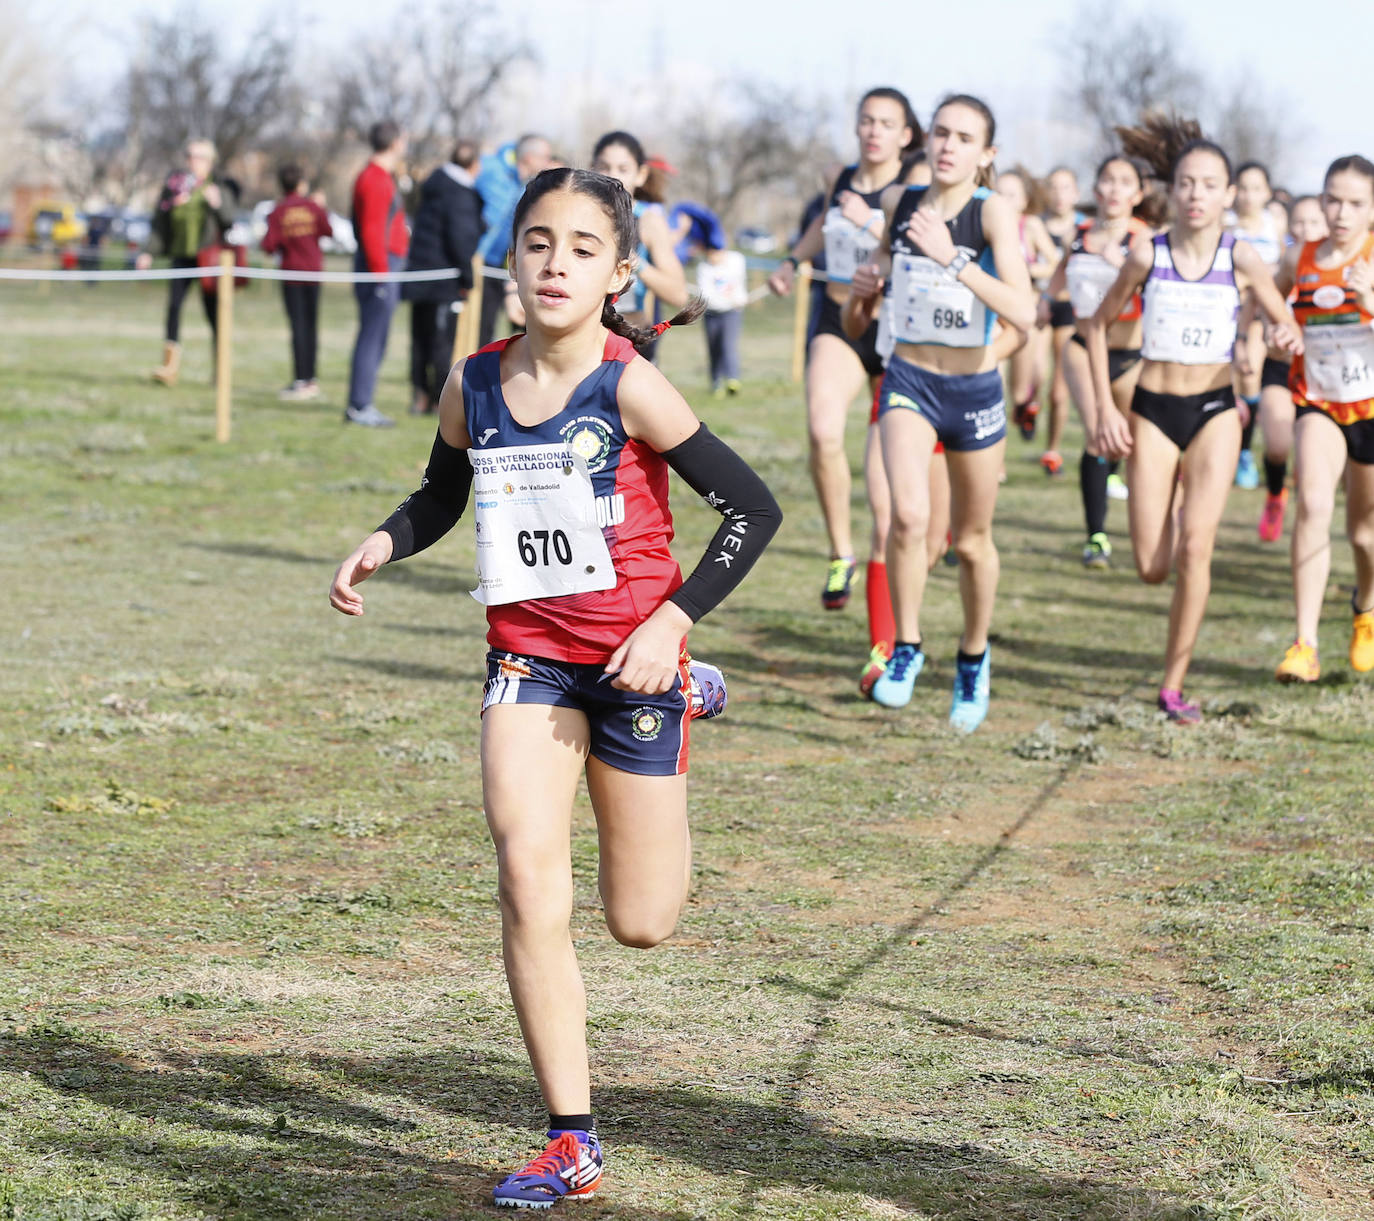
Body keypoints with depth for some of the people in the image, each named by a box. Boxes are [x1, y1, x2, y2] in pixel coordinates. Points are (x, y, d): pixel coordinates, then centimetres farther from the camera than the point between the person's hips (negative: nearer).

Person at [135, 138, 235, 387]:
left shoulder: (218, 189, 0)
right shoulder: (174, 185, 5)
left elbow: (229, 223, -6)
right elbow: (160, 222, 9)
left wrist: (217, 205, -24)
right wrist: (148, 252, 2)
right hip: (182, 256, 1)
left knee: (213, 311, 4)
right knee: (173, 304, -15)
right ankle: (170, 366, -18)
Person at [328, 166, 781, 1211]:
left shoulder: (630, 389, -17)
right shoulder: (475, 387, -3)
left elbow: (755, 509, -13)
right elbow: (441, 497, 17)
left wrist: (674, 622, -18)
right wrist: (381, 547, -3)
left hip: (633, 655, -3)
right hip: (527, 657, 3)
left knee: (640, 924, 9)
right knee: (529, 886, -14)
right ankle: (572, 1140, -5)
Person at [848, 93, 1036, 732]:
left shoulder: (992, 211, -16)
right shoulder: (898, 200, -3)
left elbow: (1023, 314, -28)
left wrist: (952, 259, -35)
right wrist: (872, 272, 0)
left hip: (974, 391, -1)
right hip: (909, 381, 1)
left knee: (972, 540, 13)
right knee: (908, 513, -23)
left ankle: (973, 657, 37)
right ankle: (906, 646, -4)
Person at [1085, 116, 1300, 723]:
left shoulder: (1241, 260, -5)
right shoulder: (1147, 256, -5)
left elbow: (1287, 326, 4)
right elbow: (1098, 324, 6)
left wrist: (1287, 338, -21)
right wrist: (1105, 409, 1)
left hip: (1215, 411, -1)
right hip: (1153, 411, 1)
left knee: (1195, 547, -13)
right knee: (1152, 568, -1)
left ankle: (1174, 684, -1)